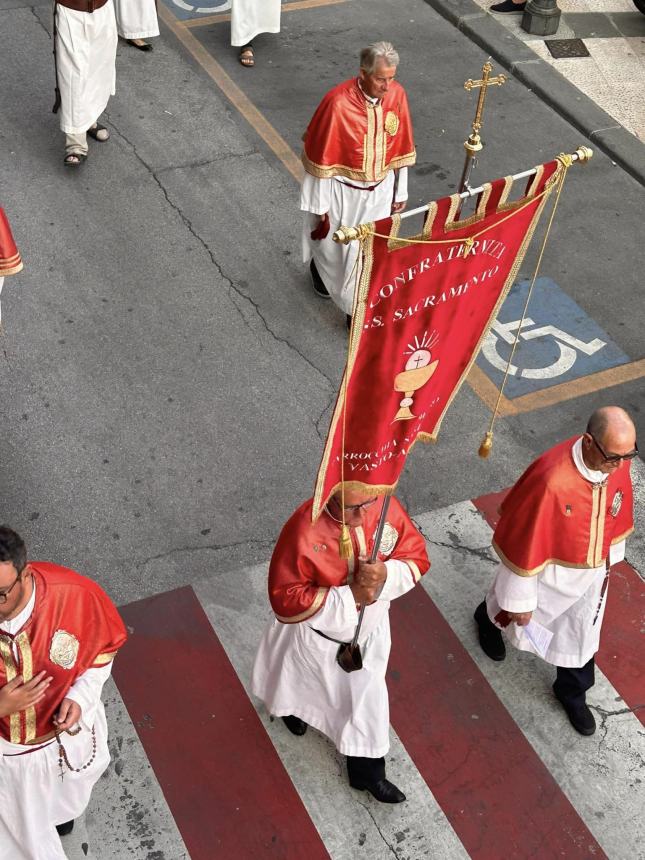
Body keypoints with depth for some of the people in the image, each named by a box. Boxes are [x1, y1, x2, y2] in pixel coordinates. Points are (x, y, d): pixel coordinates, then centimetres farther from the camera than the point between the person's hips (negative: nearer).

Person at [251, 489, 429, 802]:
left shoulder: (386, 508, -23)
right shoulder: (304, 530, -38)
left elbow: (417, 557, -10)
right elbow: (285, 600, -32)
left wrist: (387, 575, -33)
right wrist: (349, 595, -36)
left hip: (369, 629, 5)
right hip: (316, 633, -4)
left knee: (368, 697, 23)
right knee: (304, 679, 25)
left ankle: (367, 771, 48)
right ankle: (293, 704, 63)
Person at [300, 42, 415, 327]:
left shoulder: (397, 95, -13)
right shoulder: (338, 102, -28)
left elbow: (401, 148, 2)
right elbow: (321, 158, -18)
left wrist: (400, 191, 9)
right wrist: (320, 205, -11)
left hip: (379, 190, 3)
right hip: (342, 190, -3)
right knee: (333, 245, 21)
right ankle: (319, 268, 56)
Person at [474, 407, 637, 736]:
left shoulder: (618, 463, -21)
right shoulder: (552, 480, -40)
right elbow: (525, 541, -28)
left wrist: (611, 554, 16)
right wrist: (520, 600, -18)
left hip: (592, 571, 5)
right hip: (550, 570, -4)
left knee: (581, 633, 23)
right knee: (519, 615, 27)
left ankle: (572, 693, 50)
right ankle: (489, 618, 62)